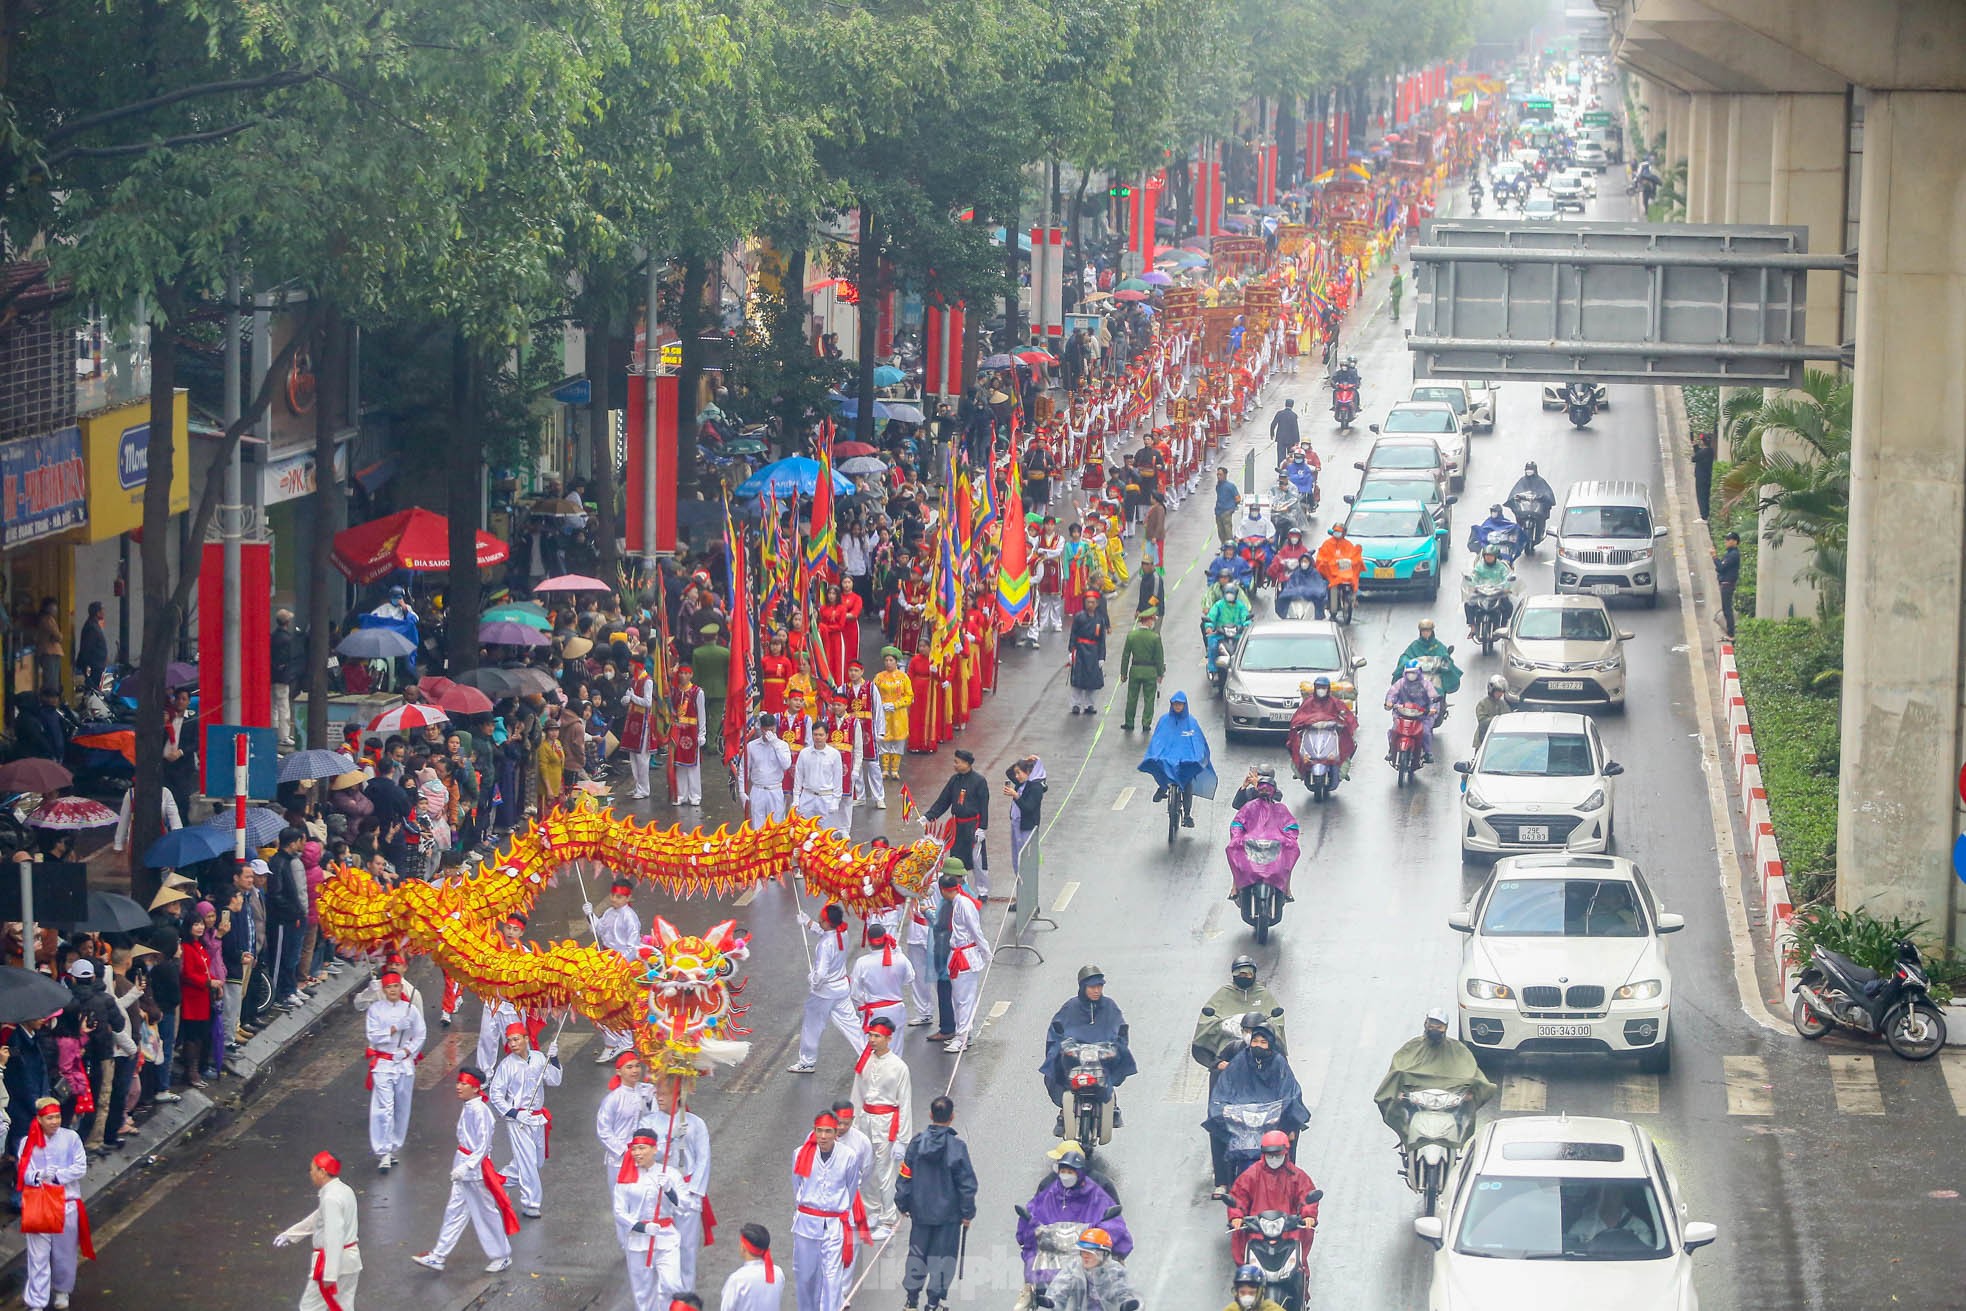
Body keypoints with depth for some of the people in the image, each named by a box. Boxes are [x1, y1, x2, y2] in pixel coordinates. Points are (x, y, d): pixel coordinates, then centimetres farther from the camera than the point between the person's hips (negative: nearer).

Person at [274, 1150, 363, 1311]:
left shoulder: (331, 1199, -21)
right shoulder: (344, 1191, 11)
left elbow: (334, 1237, -26)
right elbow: (317, 1219, 24)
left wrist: (330, 1275, -27)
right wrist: (290, 1234, 32)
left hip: (334, 1260, -9)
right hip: (350, 1259, 9)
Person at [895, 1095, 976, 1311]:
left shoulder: (917, 1142, -7)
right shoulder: (957, 1146, -14)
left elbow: (905, 1176, 0)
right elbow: (966, 1183, -9)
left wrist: (903, 1203, 13)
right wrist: (967, 1213, 1)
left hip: (920, 1211, 3)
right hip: (948, 1212, -3)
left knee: (917, 1253, 16)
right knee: (942, 1255, 7)